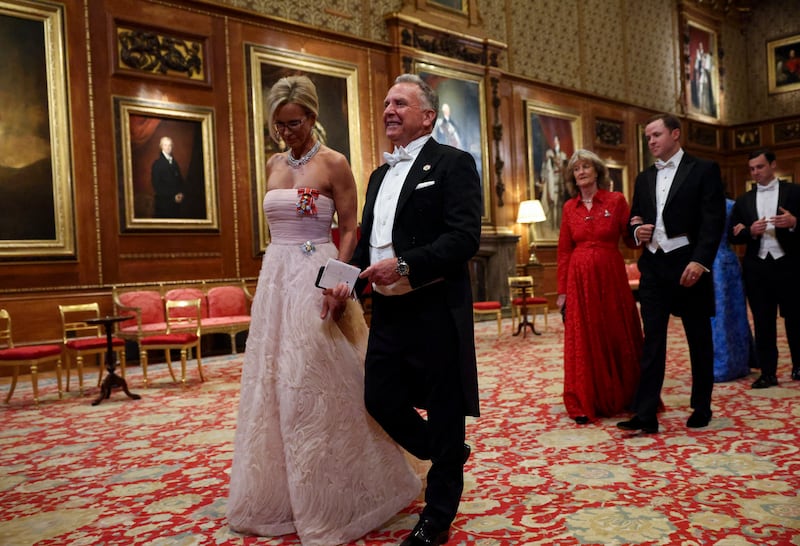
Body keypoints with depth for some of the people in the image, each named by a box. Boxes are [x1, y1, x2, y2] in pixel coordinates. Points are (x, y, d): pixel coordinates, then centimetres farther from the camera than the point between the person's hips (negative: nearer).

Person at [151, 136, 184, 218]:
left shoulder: (174, 163, 15)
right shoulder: (157, 164, -4)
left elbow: (180, 180, 18)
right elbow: (156, 184, -9)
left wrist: (180, 193, -3)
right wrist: (172, 196, -14)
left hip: (176, 201, 5)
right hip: (163, 202, -5)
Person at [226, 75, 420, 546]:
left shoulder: (334, 164, -5)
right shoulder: (275, 164, 13)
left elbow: (350, 231, -7)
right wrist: (276, 274, 14)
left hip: (316, 281, -6)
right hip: (276, 278, 7)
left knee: (317, 387, -3)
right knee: (273, 384, 9)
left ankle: (329, 504, 15)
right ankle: (278, 497, 25)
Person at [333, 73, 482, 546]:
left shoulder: (453, 164, -5)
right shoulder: (380, 176, 18)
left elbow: (465, 238, -17)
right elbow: (367, 240, 20)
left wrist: (406, 266, -25)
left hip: (437, 313, -7)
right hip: (388, 313, 7)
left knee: (444, 413, 5)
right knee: (380, 401, 10)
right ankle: (448, 455, 37)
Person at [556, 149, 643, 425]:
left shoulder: (616, 200, 1)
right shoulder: (570, 207, 7)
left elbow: (630, 240, 0)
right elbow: (564, 251, 6)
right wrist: (562, 290, 2)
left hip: (611, 277, -1)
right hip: (580, 279, 1)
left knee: (618, 337, 8)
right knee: (583, 341, 4)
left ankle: (623, 398, 25)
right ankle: (585, 404, 12)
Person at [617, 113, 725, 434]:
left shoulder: (704, 170, -1)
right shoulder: (644, 178, 15)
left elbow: (714, 220, -9)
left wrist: (700, 261, -20)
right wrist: (637, 231, -2)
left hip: (689, 265, -4)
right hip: (653, 267, 4)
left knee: (699, 340, 8)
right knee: (652, 341, 0)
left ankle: (702, 408, 22)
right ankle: (645, 415, 0)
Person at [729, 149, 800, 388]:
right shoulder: (743, 200, 11)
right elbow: (733, 235, 7)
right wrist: (750, 232, -11)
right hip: (757, 267, 2)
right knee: (762, 322, 4)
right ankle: (768, 372, 10)